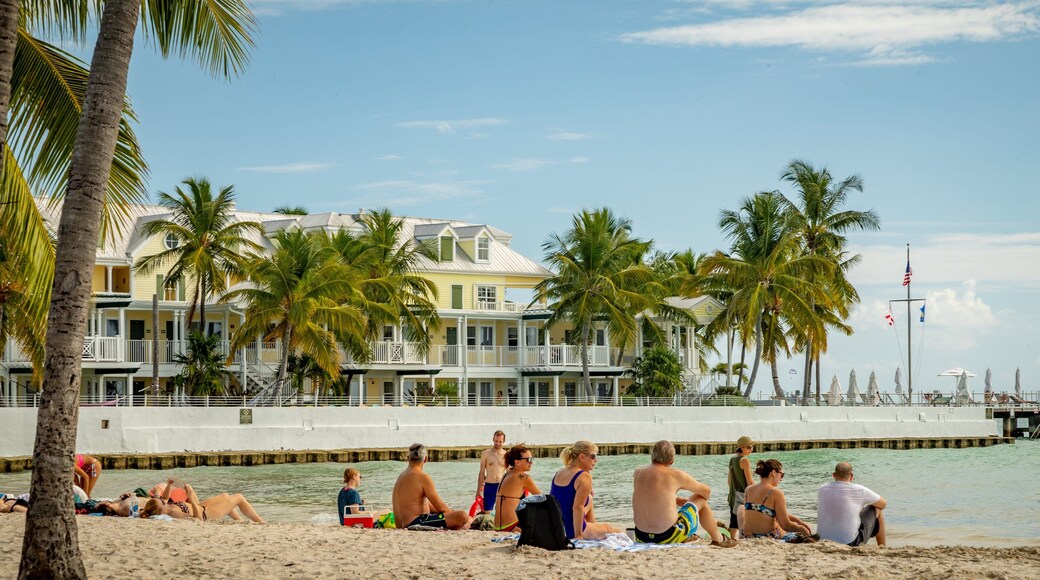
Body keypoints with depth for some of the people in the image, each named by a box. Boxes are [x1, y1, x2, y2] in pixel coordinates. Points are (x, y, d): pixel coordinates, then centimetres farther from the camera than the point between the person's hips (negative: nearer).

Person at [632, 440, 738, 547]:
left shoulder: (638, 473, 4)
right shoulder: (676, 475, -8)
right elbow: (706, 491, 9)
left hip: (641, 537, 5)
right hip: (667, 537, -5)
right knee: (700, 499, 17)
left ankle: (684, 538, 54)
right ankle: (718, 539, 34)